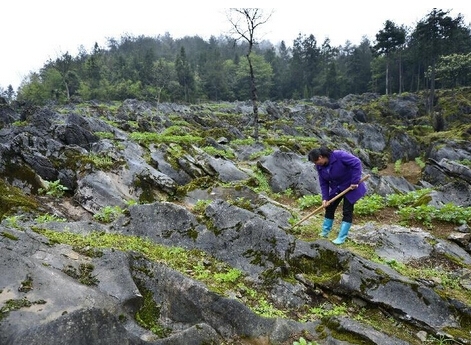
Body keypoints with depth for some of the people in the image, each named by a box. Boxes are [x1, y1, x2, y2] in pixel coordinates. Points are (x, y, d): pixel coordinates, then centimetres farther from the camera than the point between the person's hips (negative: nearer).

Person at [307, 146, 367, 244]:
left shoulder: (339, 155, -30)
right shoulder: (320, 166, -9)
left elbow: (357, 163, -30)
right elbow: (323, 183, -4)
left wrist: (355, 181, -29)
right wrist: (325, 198, -13)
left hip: (351, 186, -6)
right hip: (336, 188, 7)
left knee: (347, 211, -4)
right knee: (329, 208, 8)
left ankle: (341, 238, 2)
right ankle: (325, 232, 22)